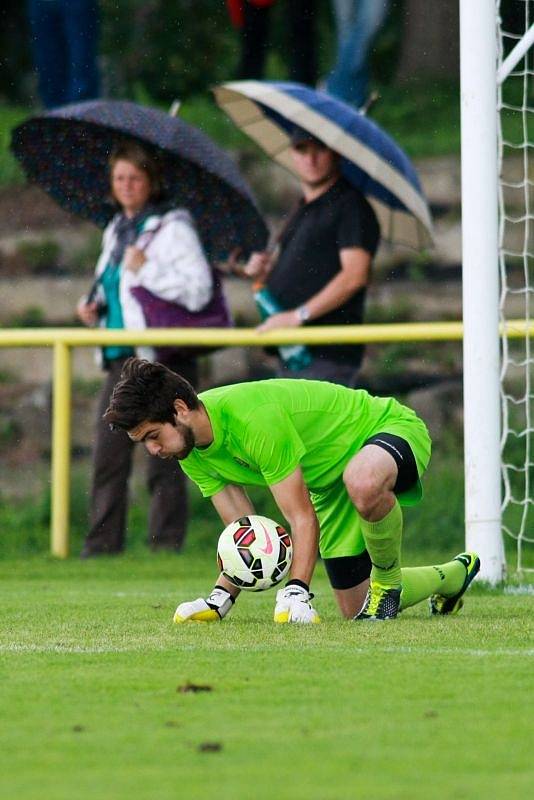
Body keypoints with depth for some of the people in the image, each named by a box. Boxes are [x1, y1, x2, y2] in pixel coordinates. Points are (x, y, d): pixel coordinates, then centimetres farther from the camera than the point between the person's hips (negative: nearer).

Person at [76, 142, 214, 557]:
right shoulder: (116, 230, 18)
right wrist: (95, 307, 10)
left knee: (164, 460, -4)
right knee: (109, 456, 3)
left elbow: (198, 289, -16)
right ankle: (102, 546, 6)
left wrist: (146, 270, -18)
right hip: (121, 358, 7)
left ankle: (166, 546, 0)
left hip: (163, 358, -7)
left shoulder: (171, 227, -6)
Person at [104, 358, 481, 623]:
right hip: (331, 482, 9)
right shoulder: (193, 454, -10)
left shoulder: (252, 418, -36)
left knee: (362, 483, -47)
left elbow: (303, 519, -34)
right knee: (357, 610, 9)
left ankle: (388, 576, -17)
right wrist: (220, 597, -21)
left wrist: (296, 593, -43)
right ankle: (452, 576, 38)